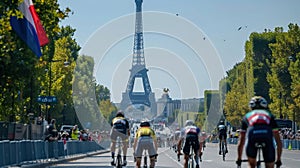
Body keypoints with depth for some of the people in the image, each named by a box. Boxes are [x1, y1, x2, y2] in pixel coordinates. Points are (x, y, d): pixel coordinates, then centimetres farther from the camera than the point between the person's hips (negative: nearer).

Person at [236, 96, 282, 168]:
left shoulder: (247, 116, 36)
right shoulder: (269, 115, 36)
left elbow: (241, 141, 41)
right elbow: (278, 141, 38)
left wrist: (239, 158, 51)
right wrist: (279, 159, 47)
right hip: (267, 136, 0)